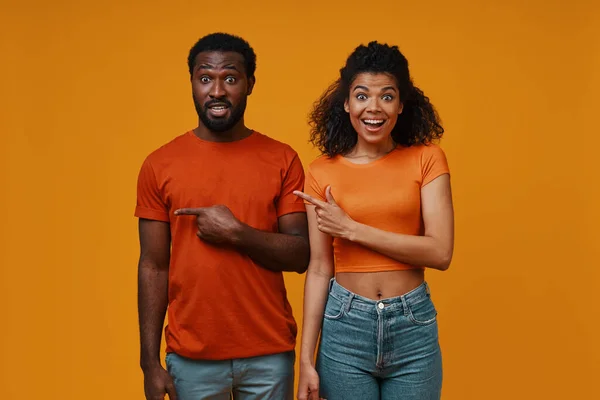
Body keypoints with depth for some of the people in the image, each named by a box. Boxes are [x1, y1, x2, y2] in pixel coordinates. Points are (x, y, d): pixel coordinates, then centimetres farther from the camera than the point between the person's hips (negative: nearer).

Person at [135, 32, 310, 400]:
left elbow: (301, 256, -3)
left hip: (269, 354, 0)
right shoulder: (160, 165, -1)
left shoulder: (282, 160, -2)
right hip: (191, 357, 0)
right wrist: (150, 362, -3)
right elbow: (153, 268, 0)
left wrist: (236, 233, -17)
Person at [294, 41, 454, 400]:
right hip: (345, 326, 0)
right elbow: (319, 269, 0)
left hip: (413, 326, 0)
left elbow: (441, 252, -11)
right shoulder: (322, 173, -1)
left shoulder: (427, 159, -3)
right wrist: (306, 359, -3)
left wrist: (351, 229, -13)